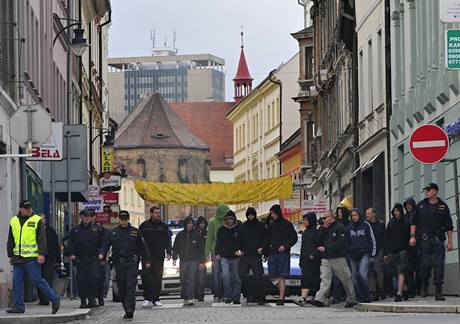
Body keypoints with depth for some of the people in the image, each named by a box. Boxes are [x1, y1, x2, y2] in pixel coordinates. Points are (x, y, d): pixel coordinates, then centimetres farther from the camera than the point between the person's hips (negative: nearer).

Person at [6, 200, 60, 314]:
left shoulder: (37, 220, -1)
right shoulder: (13, 221, 14)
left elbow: (42, 239, -5)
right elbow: (10, 241, 21)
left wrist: (42, 254, -14)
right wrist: (10, 255, 18)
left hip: (32, 258, -5)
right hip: (18, 258, 5)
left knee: (37, 280, -7)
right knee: (17, 282, 3)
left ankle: (55, 299, 3)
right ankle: (18, 306, 9)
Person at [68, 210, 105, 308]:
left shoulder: (96, 229, 10)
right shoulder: (75, 230, 9)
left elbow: (102, 243, 12)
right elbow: (71, 243, 7)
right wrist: (72, 254, -7)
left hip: (93, 259, -1)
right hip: (80, 259, 1)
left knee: (94, 278, -13)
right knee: (81, 281, 1)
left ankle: (92, 299, -6)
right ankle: (83, 301, 9)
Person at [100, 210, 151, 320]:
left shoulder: (135, 232, 7)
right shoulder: (112, 233, 11)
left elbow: (143, 247, 10)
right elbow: (105, 245, 10)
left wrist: (146, 260, 6)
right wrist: (102, 254, -10)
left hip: (132, 263, -3)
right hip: (119, 263, 3)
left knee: (131, 286, -14)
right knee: (122, 288, 5)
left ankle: (130, 310, -21)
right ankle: (127, 310, 14)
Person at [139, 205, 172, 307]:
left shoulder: (163, 226, 11)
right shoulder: (144, 226, 5)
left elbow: (167, 241, 13)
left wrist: (169, 252, 1)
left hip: (159, 257, 2)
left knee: (158, 278, 3)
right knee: (146, 277, -9)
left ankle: (156, 299, 9)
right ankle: (147, 299, -6)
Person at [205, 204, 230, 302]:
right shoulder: (212, 222, 2)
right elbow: (209, 238, 1)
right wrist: (207, 252, -4)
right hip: (215, 251, -3)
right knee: (216, 273, -3)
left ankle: (222, 294, 2)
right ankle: (217, 295, -1)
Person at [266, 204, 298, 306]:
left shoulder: (287, 224, -1)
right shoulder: (271, 224, 14)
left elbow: (294, 238, -1)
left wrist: (285, 246, -13)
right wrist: (266, 251, 11)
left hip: (283, 253, -5)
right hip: (272, 253, 5)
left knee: (281, 276, -7)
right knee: (272, 277, 1)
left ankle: (281, 298, -8)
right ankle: (283, 290, 21)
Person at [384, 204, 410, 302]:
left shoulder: (406, 222, 2)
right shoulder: (391, 223, 13)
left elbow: (409, 237, 0)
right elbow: (386, 238, 13)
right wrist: (385, 252, 8)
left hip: (402, 250, -5)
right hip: (391, 251, 5)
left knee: (400, 272, -14)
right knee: (395, 274, 6)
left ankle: (399, 293, -19)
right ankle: (404, 289, 23)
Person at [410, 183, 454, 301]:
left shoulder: (443, 206, 10)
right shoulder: (421, 205, 11)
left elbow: (449, 226, 10)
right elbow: (414, 222, 12)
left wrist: (449, 242, 4)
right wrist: (412, 236, -1)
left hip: (439, 239, 0)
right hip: (424, 239, 0)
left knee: (439, 266, -5)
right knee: (426, 263, -9)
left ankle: (438, 292, -1)